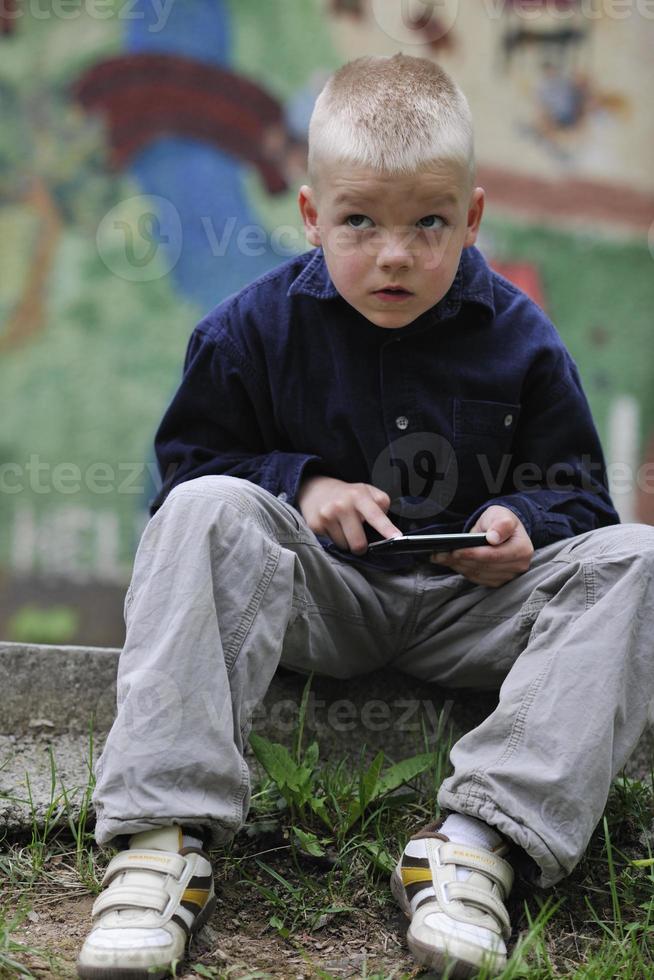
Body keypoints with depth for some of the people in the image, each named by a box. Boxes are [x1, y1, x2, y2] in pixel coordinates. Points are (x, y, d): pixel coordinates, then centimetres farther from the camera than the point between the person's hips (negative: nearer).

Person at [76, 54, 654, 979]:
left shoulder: (517, 338, -3)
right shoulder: (255, 328, -4)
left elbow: (575, 488, 5)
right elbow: (192, 460, 4)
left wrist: (521, 524, -18)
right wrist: (298, 485, -14)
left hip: (468, 604, 1)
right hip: (318, 596, -1)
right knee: (208, 512, -30)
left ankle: (483, 838, -37)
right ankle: (165, 829, -38)